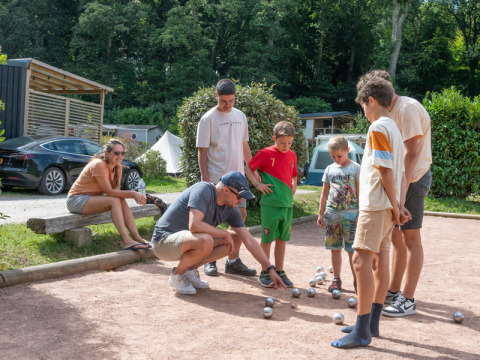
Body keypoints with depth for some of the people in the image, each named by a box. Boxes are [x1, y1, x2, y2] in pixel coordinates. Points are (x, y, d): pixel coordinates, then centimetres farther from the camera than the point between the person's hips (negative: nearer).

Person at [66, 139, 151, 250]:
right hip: (76, 199, -7)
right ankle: (126, 241, -35)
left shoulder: (117, 167, 1)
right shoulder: (98, 165, -23)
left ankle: (136, 237, -22)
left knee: (122, 201, -16)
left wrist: (135, 195, -23)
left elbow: (116, 190, -6)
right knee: (114, 201, -27)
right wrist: (132, 193, -28)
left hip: (92, 198, 8)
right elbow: (109, 192, -24)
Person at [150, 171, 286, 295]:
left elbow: (249, 240, 0)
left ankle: (190, 269, 5)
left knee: (236, 239, 1)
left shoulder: (230, 209, -2)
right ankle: (177, 274, -8)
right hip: (164, 241, -8)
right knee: (205, 241, -37)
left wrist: (271, 269, -3)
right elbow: (194, 225, -37)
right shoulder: (203, 190, -24)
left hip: (185, 239, 8)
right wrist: (225, 233, -22)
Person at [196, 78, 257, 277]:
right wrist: (205, 178, -13)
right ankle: (210, 260, 14)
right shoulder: (208, 119, -6)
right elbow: (202, 151, -7)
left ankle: (233, 261, 14)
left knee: (240, 215, 4)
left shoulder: (240, 116, 11)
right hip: (215, 178, -5)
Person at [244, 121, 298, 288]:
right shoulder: (265, 153, -6)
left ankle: (280, 272, 21)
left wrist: (294, 185, 8)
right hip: (270, 203, -5)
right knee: (267, 238, 2)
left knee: (282, 239, 11)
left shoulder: (292, 156, 10)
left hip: (287, 203, 5)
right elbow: (248, 169, 0)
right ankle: (265, 273, 13)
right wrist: (258, 184, -10)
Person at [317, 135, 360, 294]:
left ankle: (356, 280, 10)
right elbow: (324, 193, 15)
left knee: (352, 249, -2)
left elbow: (360, 193, -2)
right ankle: (336, 279, 18)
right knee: (334, 248, 8)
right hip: (332, 213, 4)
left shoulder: (355, 168, -2)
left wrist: (360, 214, -7)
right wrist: (321, 214, 12)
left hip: (350, 214, -4)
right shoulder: (330, 169, 9)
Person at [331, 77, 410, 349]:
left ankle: (362, 332, -9)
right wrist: (400, 205, 7)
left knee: (362, 260, -11)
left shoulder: (378, 127, -12)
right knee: (380, 261, 12)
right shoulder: (395, 129, 17)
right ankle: (372, 324, 21)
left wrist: (395, 206, -13)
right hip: (387, 205, 11)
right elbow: (401, 173, 14)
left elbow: (385, 170, -18)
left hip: (375, 204, -10)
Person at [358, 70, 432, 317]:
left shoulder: (407, 108, -15)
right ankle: (394, 291, 24)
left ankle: (408, 300, 3)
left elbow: (411, 152, -22)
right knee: (396, 236, 13)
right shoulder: (391, 112, 14)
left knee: (410, 237, -4)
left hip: (413, 179, -9)